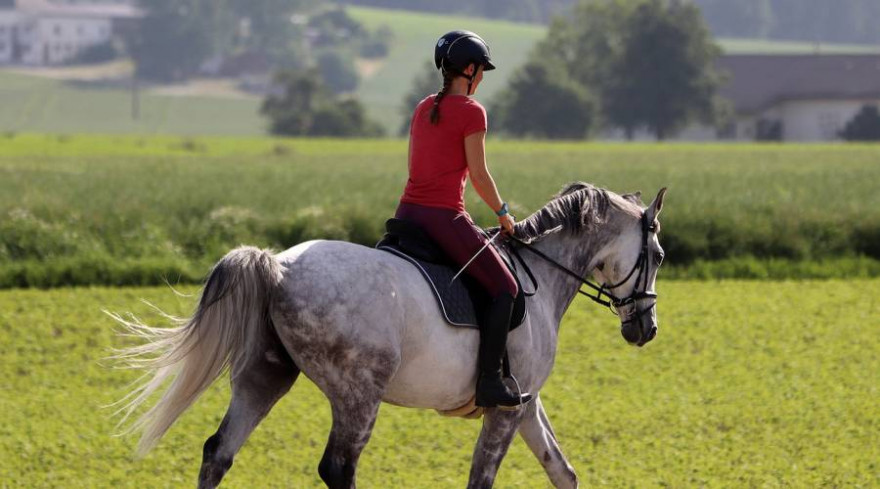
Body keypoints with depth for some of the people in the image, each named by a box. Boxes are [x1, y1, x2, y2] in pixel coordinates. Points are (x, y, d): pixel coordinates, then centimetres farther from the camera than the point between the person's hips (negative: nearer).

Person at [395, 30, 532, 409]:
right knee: (504, 288, 2)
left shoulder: (423, 108, 15)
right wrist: (503, 214, 5)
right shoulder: (471, 112, -8)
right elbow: (478, 175, -8)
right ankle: (489, 381, -7)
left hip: (408, 210, 7)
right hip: (445, 217, -7)